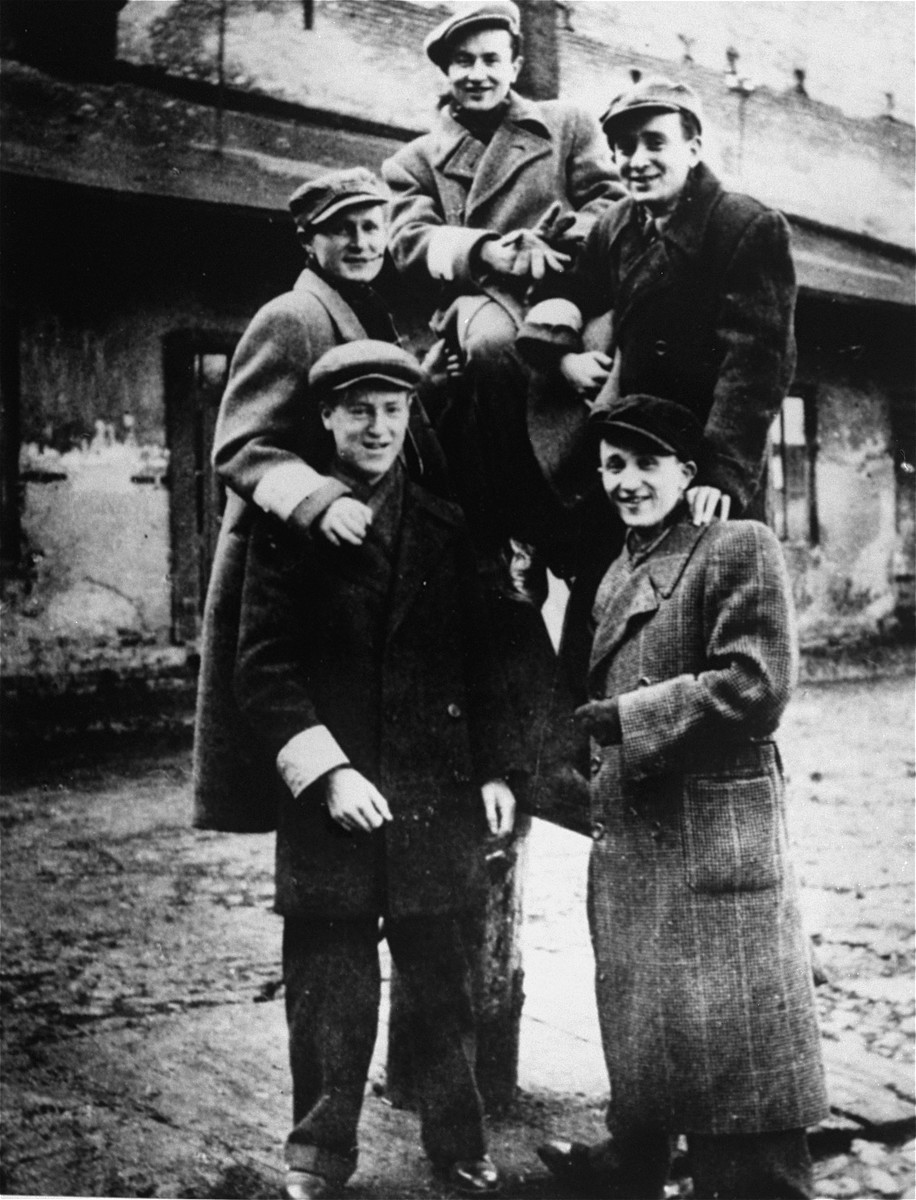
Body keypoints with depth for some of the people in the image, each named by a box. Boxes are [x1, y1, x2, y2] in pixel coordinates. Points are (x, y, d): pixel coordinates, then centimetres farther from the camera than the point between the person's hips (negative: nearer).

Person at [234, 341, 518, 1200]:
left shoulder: (443, 529, 9)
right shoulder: (289, 527, -1)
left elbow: (477, 661, 13)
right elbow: (263, 668, -5)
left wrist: (493, 771, 5)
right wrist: (325, 771, -14)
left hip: (436, 793, 3)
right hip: (328, 798, -2)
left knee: (440, 977, 11)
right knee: (329, 985, 6)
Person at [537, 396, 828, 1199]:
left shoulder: (739, 547, -9)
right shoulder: (617, 571, 16)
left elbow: (756, 687, -18)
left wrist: (623, 718, -15)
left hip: (713, 839, -8)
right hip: (629, 836, 8)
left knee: (728, 1044, -2)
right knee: (643, 1018, 22)